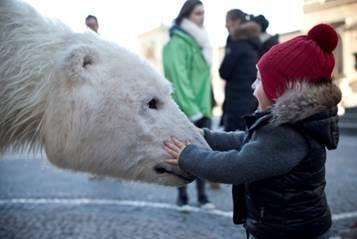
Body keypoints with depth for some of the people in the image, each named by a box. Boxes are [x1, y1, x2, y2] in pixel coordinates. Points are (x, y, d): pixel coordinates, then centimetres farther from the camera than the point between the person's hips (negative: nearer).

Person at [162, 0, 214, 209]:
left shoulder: (199, 41, 16)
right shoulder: (178, 42, -10)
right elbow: (179, 78, -17)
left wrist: (207, 104, 11)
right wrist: (191, 109, -21)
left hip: (202, 107, 7)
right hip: (185, 109, -7)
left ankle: (202, 194, 15)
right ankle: (182, 196, 13)